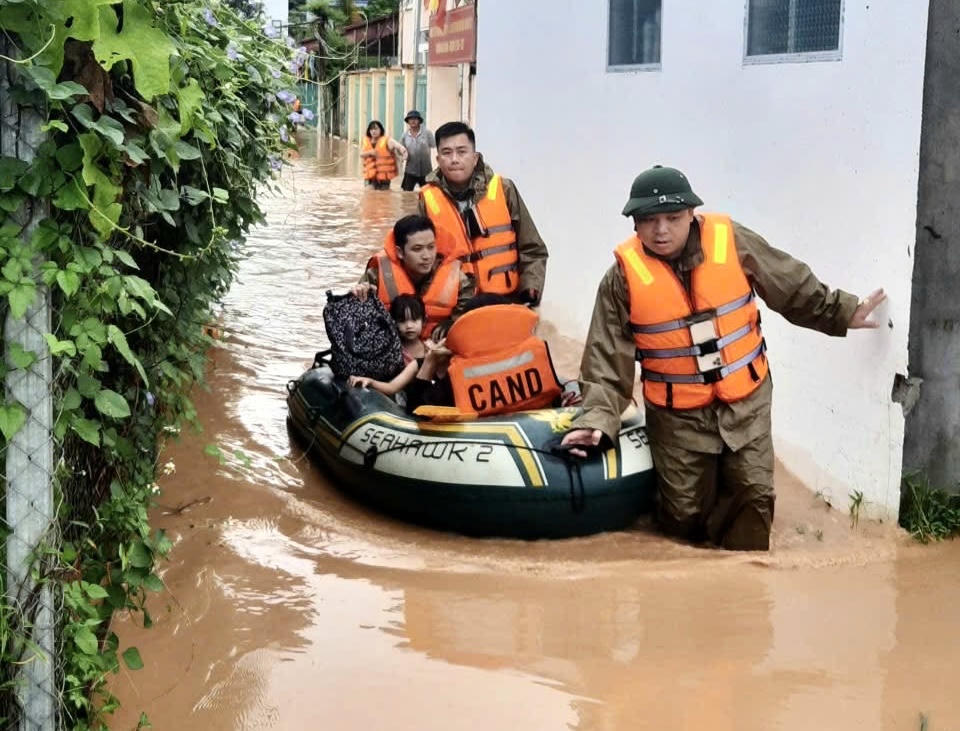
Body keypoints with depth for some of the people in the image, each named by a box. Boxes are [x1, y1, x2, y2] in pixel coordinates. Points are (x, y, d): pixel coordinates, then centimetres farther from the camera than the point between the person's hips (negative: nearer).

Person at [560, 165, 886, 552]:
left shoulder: (732, 241, -10)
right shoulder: (624, 276, -12)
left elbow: (793, 287, 5)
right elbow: (607, 359, -9)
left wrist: (843, 312, 6)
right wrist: (596, 418, -19)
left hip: (746, 401, 1)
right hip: (678, 414, -1)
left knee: (755, 494, -5)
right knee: (684, 518, 3)